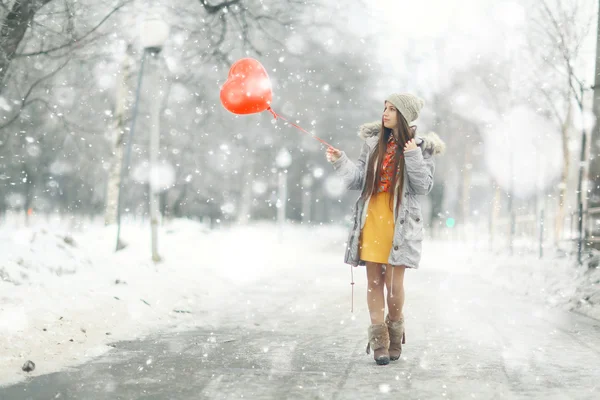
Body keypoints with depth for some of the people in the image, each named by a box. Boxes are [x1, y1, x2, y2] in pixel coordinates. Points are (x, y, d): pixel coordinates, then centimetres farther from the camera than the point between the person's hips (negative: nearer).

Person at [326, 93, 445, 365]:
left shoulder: (421, 147, 1)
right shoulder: (373, 141, 11)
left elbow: (424, 187, -5)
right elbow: (357, 180, 12)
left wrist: (413, 158, -15)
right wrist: (340, 161, -2)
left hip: (400, 222, -3)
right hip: (371, 218, 4)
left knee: (394, 282, -6)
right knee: (374, 280, 3)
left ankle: (395, 336, 16)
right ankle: (379, 341, 9)